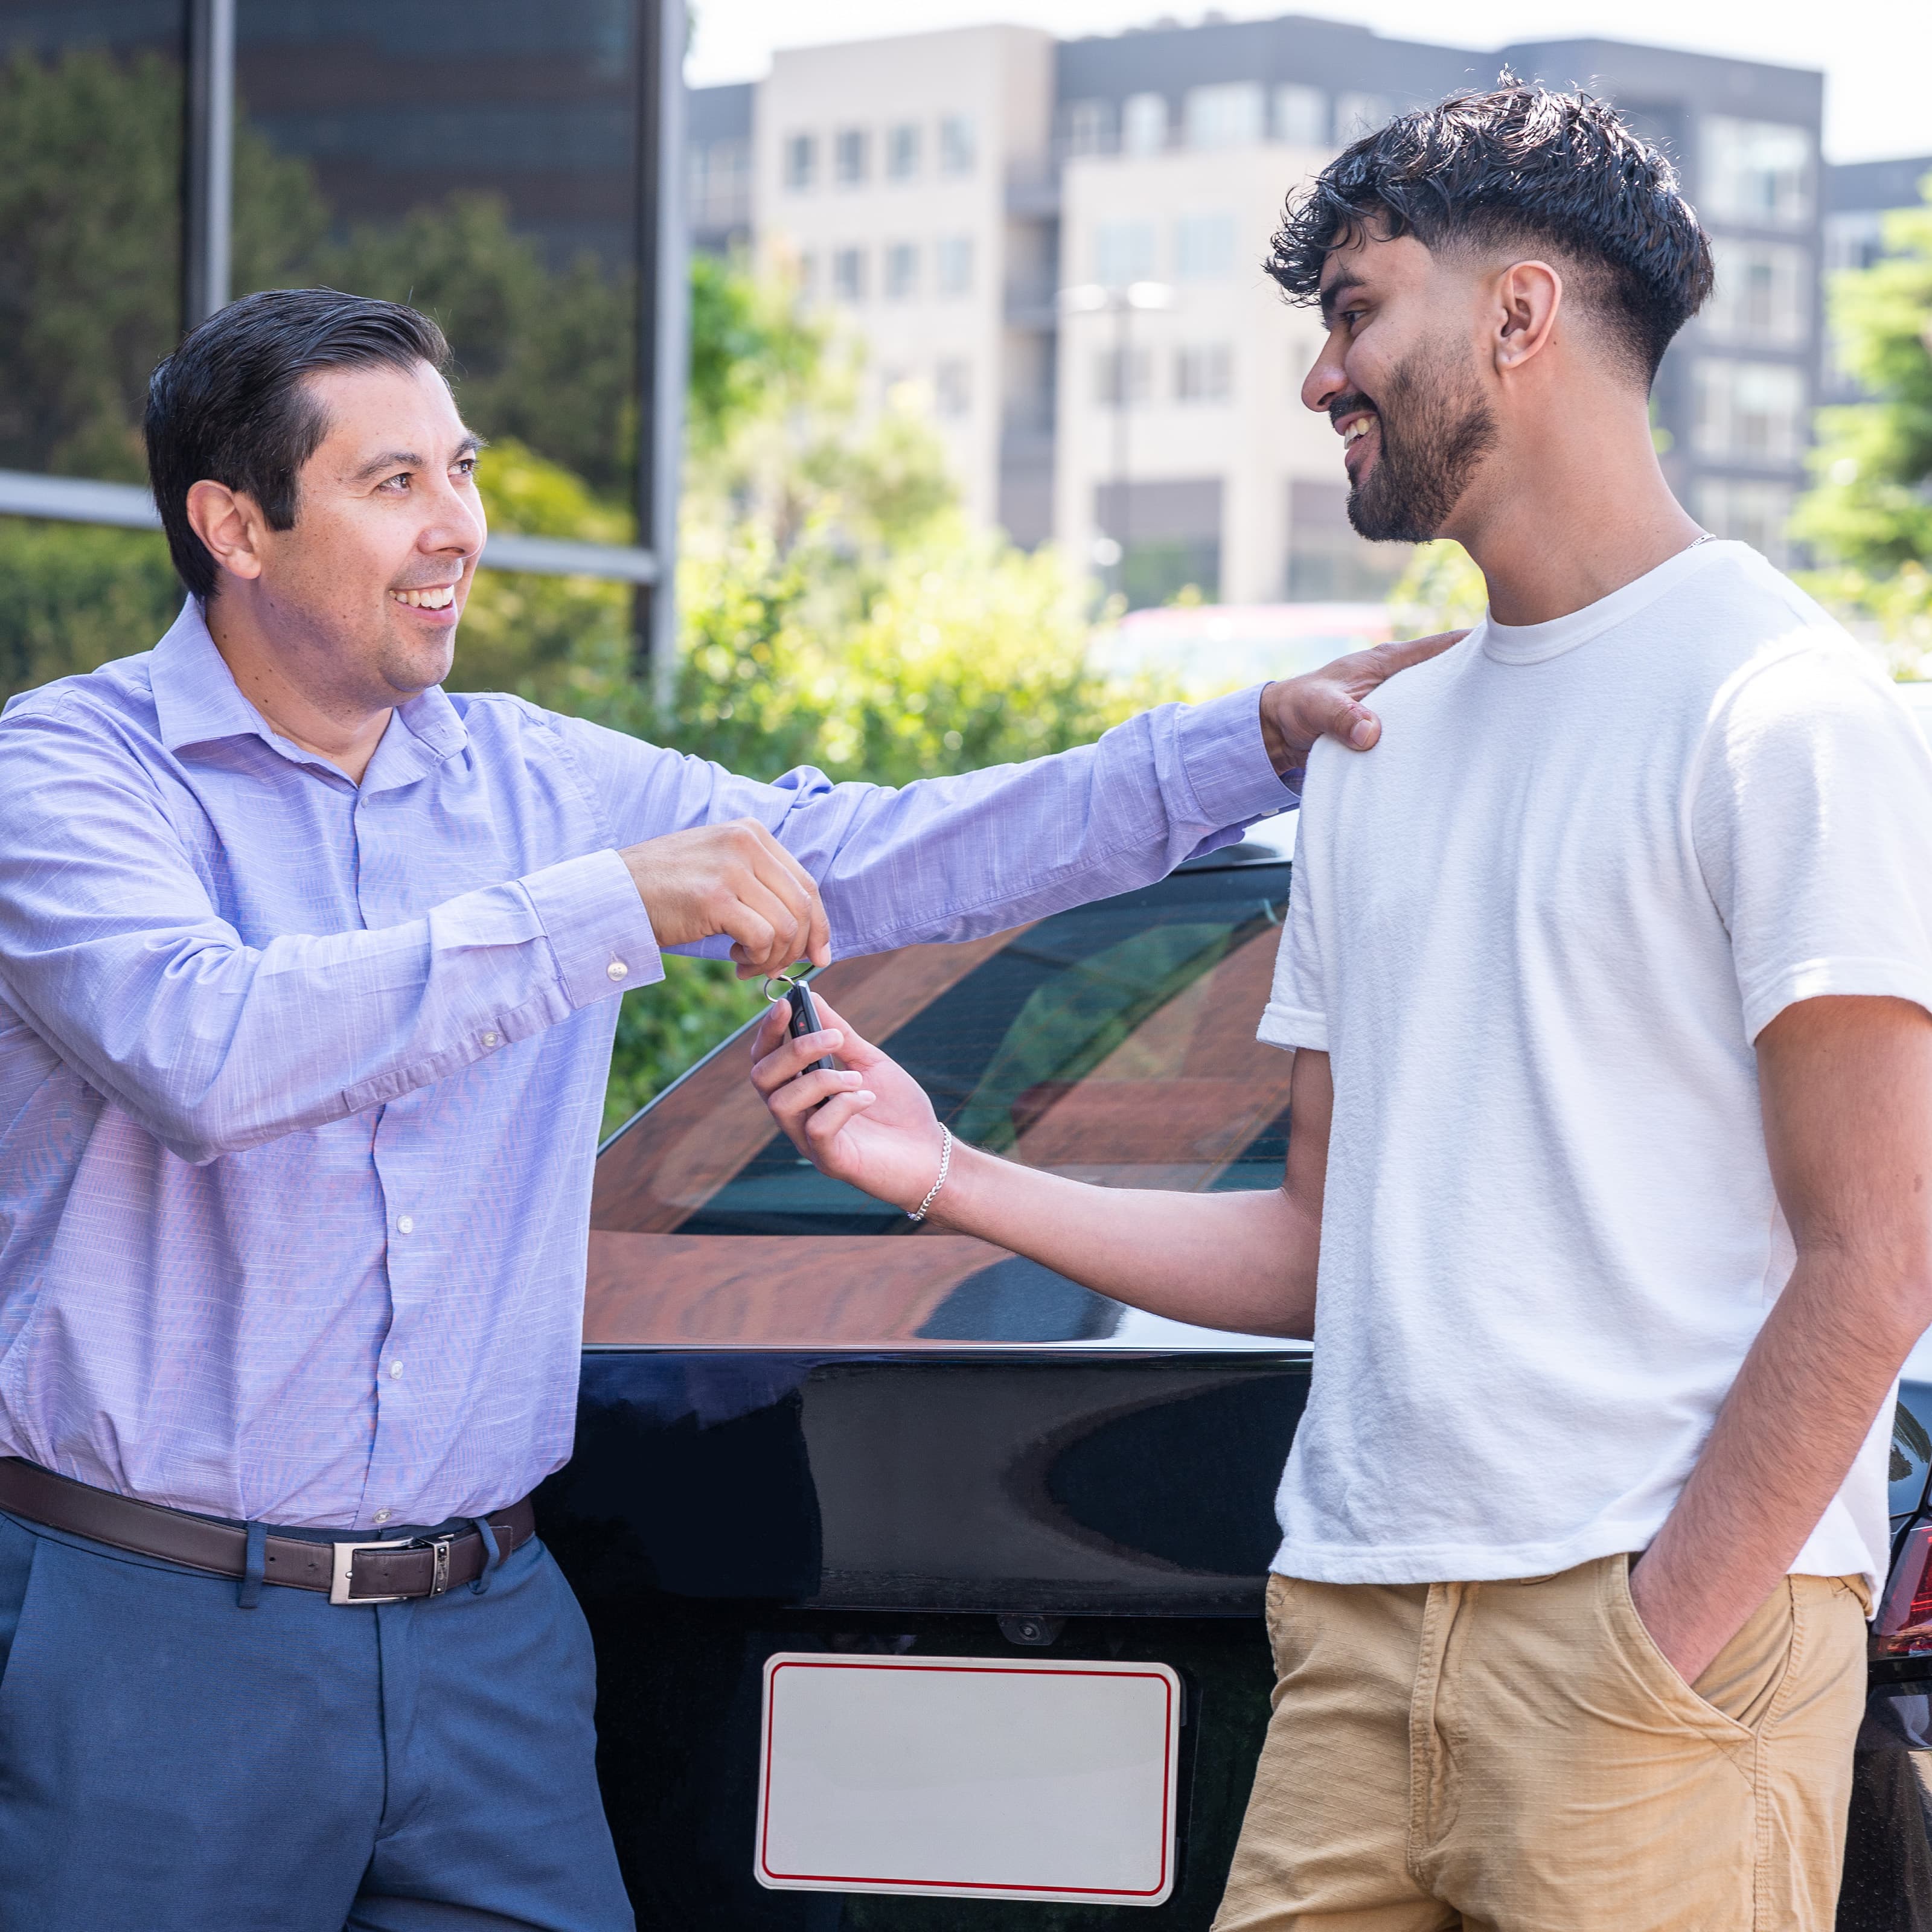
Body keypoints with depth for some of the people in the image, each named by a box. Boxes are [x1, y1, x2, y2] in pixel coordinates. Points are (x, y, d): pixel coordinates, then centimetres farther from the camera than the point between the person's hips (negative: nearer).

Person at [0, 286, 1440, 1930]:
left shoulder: (536, 783, 11)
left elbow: (881, 860, 11)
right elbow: (202, 1052, -25)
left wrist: (1265, 738, 2)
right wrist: (610, 904, -25)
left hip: (481, 1630, 5)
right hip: (151, 1634, -5)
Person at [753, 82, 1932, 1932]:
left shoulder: (1779, 713, -6)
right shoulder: (1375, 751, 18)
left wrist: (1654, 1653, -15)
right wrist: (951, 1178, 13)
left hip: (1662, 1611, -6)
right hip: (1358, 1629, 7)